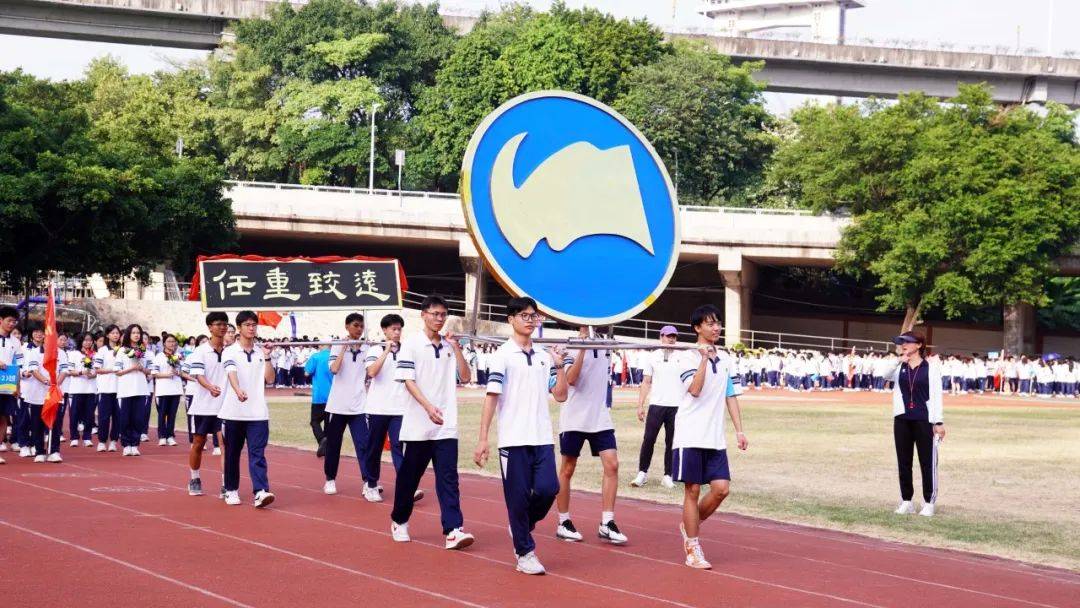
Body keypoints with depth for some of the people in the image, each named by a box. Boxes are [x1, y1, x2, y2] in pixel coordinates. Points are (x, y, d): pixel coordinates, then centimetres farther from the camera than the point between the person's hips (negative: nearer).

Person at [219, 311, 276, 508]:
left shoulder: (262, 352, 9)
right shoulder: (230, 352, 0)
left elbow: (270, 379, 4)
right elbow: (232, 373, -19)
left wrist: (267, 358, -8)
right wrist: (238, 390, -38)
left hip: (258, 413, 1)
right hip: (233, 412, -1)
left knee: (258, 453, -9)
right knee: (232, 453, 9)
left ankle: (261, 492, -19)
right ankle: (231, 490, 23)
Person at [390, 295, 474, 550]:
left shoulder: (449, 345, 10)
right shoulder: (411, 344, -3)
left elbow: (464, 375, 6)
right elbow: (408, 380, -10)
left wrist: (456, 347, -6)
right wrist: (429, 407, -22)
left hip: (446, 425, 3)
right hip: (418, 424, -3)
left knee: (448, 477, -7)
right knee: (409, 476, 9)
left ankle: (453, 530, -15)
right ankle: (399, 521, 28)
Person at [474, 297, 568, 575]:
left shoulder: (544, 356, 12)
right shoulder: (502, 355, -2)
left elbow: (560, 395, 13)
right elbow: (491, 396, -7)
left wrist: (559, 365, 0)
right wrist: (483, 439, -12)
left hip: (542, 438, 4)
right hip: (513, 439, -4)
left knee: (547, 489, -8)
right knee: (518, 497, -1)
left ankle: (521, 527, 20)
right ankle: (525, 553, 11)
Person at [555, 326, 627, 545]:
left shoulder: (605, 346, 9)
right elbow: (571, 379, -21)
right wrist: (582, 348, -25)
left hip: (600, 418, 5)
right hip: (574, 418, -5)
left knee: (612, 465, -8)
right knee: (567, 469, 5)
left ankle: (607, 523, -5)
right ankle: (564, 522, 16)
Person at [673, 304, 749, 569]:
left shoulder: (724, 361, 13)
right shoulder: (688, 358, -5)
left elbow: (730, 397, 16)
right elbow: (695, 390, -19)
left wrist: (739, 430, 10)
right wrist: (705, 358, -22)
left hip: (715, 438, 6)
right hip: (690, 436, -6)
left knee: (721, 488, -3)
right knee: (692, 490, -2)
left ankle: (690, 526, 21)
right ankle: (693, 549, 6)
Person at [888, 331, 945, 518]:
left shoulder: (931, 366, 0)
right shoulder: (898, 366, 9)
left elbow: (936, 394, -3)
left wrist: (939, 422, -9)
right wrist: (899, 359, -11)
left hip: (924, 420, -4)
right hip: (902, 419, 4)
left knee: (928, 462, -1)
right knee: (903, 462, 8)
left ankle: (928, 503, 7)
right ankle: (906, 501, 17)